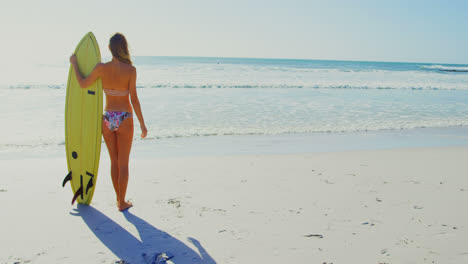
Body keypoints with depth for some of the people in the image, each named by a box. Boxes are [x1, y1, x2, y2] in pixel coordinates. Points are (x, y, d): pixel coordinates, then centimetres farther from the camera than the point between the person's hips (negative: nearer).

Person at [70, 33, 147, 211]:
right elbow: (134, 99, -13)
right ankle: (122, 203, 14)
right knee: (123, 163, 7)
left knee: (114, 161, 16)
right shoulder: (130, 69, -13)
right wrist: (142, 123, -6)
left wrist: (74, 64, 21)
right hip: (124, 119, -3)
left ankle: (119, 199, 27)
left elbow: (82, 84, 6)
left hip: (108, 118, 3)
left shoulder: (101, 68, -6)